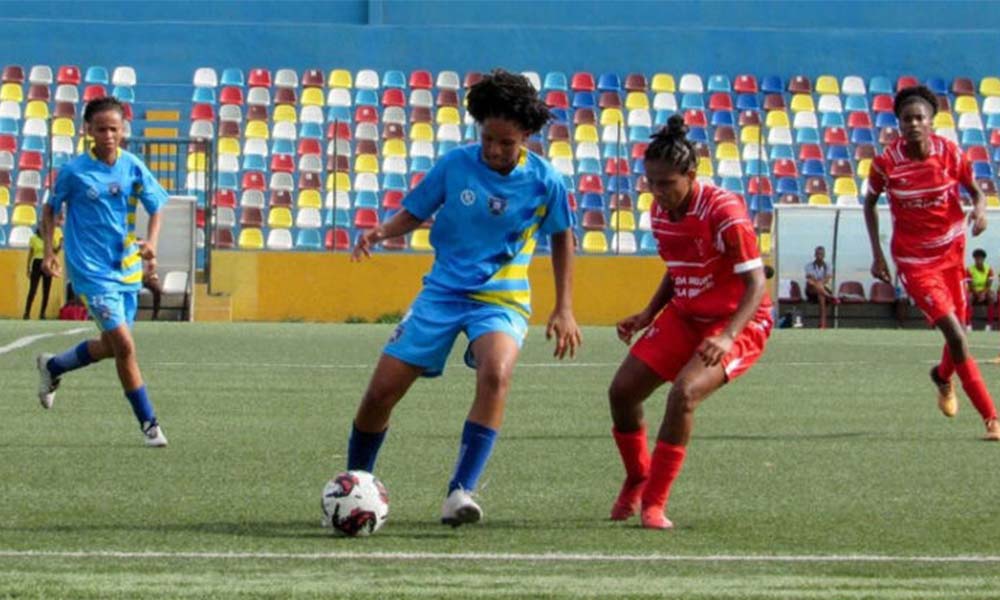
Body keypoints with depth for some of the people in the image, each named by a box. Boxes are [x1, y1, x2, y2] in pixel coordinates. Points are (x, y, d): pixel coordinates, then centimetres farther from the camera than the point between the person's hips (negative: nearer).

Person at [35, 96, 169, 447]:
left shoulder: (133, 168, -1)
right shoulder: (74, 172, -9)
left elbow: (155, 208, 8)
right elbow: (50, 208, 6)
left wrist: (151, 243, -10)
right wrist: (48, 251, 1)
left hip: (126, 269, 5)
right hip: (93, 272, -5)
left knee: (111, 346, 14)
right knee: (124, 345, -13)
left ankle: (52, 368, 41)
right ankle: (148, 423, -3)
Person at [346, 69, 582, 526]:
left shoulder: (544, 181, -7)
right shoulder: (454, 165, -6)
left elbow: (561, 237, 8)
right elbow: (414, 213, 5)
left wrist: (564, 309, 5)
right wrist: (381, 231, -17)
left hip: (502, 298, -2)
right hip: (443, 290, 2)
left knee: (496, 373, -34)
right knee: (381, 391, -2)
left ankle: (461, 491, -32)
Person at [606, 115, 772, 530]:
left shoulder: (723, 211, -23)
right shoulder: (660, 212, -1)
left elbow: (756, 283, -24)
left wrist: (727, 337, -36)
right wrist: (648, 315, 3)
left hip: (739, 322, -8)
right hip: (684, 317, 8)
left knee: (684, 394, -28)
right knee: (622, 390, 0)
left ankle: (654, 502, -15)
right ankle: (637, 479, 26)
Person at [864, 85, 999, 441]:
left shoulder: (950, 153, -10)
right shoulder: (886, 163, -14)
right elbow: (870, 202, 3)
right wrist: (877, 254, -1)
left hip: (952, 251, 3)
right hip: (914, 260, -3)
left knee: (957, 330, 12)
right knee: (955, 334, -16)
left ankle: (942, 376, 49)